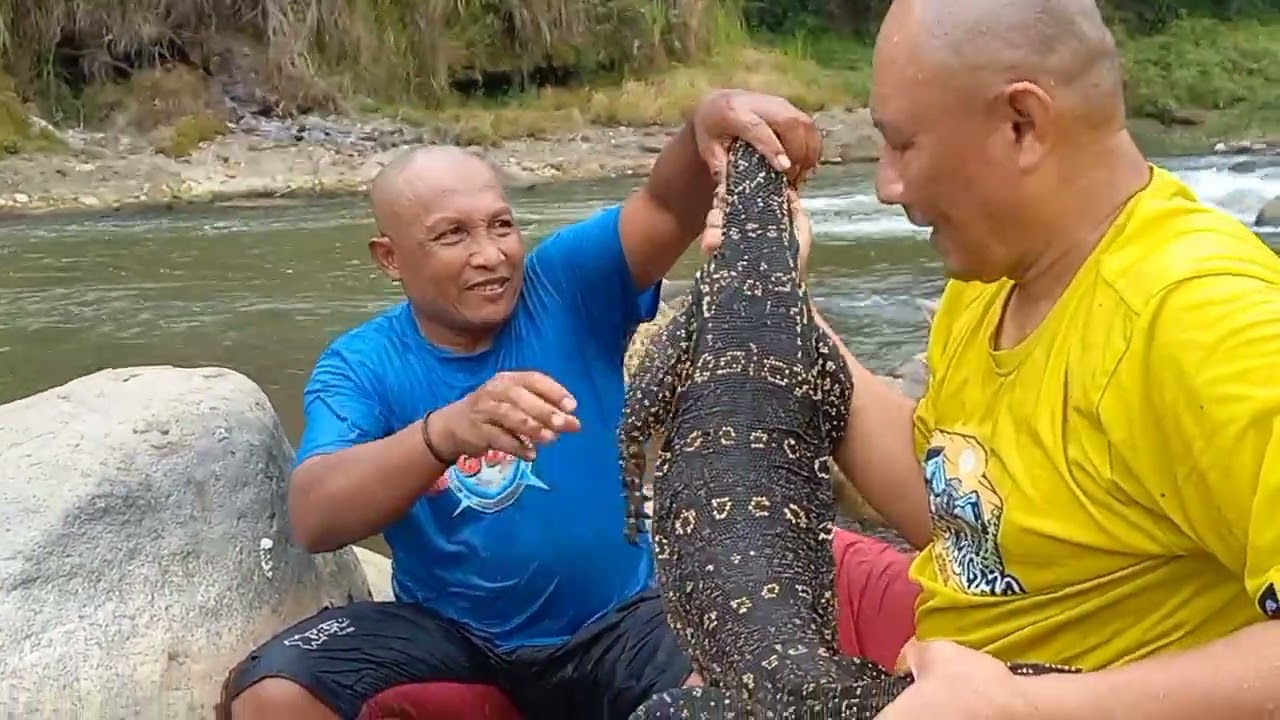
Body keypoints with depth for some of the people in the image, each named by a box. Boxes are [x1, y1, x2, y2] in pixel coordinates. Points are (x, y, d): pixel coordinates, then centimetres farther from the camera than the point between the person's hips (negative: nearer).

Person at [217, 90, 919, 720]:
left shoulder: (568, 283, -6)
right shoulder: (360, 365, -6)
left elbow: (669, 208, -23)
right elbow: (312, 519, -24)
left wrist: (709, 123, -47)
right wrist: (448, 428, -42)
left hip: (611, 619, -1)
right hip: (446, 630, 2)